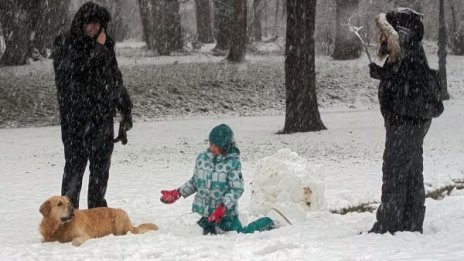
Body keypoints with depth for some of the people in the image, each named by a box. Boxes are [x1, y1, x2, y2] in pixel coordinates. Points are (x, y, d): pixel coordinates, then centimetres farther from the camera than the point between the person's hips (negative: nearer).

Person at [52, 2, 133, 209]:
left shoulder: (106, 46, 11)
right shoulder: (64, 44, -3)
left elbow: (116, 79, 18)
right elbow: (76, 69, -19)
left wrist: (125, 109, 16)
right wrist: (98, 48, -13)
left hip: (103, 116, 5)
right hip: (76, 117, -5)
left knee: (101, 165, 9)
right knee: (75, 163, -7)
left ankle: (97, 208, 19)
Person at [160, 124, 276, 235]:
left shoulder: (233, 163, -14)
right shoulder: (202, 158, 2)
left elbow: (237, 189, -16)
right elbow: (195, 181, 15)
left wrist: (223, 208, -26)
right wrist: (177, 193, 10)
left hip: (226, 213, -5)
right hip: (206, 213, 5)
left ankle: (266, 224, 23)